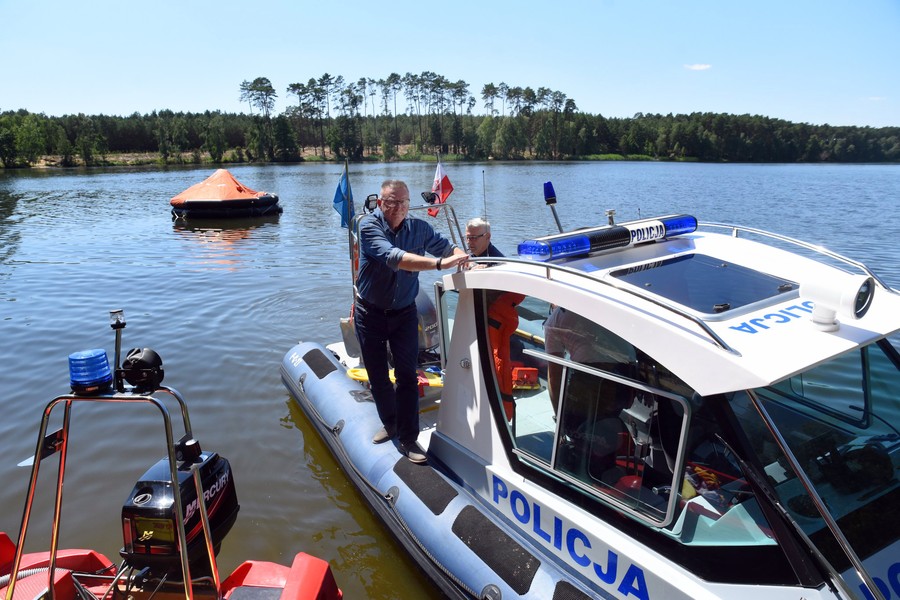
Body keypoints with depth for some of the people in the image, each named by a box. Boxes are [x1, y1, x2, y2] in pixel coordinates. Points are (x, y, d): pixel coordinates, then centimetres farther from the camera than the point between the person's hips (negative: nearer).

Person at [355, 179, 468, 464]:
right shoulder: (369, 226, -19)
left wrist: (461, 259, -21)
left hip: (404, 313, 1)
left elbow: (448, 247, 4)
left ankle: (408, 439, 6)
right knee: (377, 376, 13)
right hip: (370, 313, -1)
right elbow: (394, 257, -36)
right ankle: (390, 424, 35)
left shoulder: (419, 228, -6)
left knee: (407, 376, -4)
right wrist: (439, 263, -45)